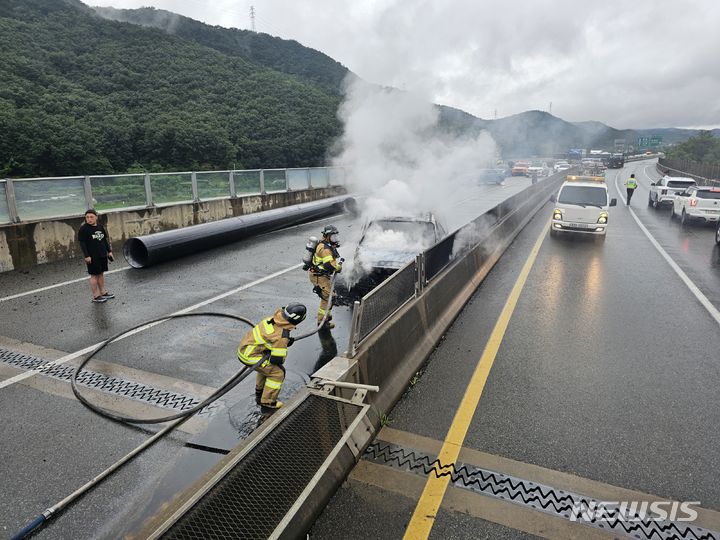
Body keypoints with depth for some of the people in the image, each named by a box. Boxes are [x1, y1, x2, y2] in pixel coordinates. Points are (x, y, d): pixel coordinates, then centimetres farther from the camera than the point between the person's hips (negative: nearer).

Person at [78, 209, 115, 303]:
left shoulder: (100, 227, 8)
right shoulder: (83, 229, -10)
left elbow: (105, 240, 16)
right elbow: (82, 243, -12)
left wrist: (109, 251, 14)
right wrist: (86, 256, -17)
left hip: (102, 255, 6)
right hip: (92, 257, -6)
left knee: (101, 273, 15)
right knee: (94, 275, 0)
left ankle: (103, 292, 25)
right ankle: (96, 296, 6)